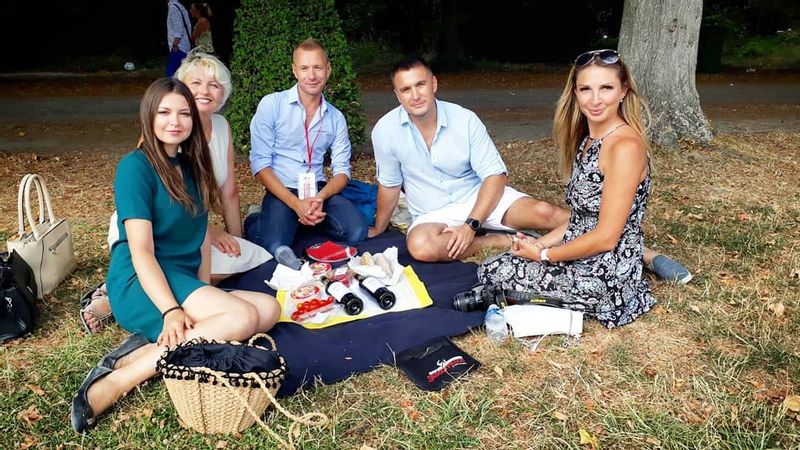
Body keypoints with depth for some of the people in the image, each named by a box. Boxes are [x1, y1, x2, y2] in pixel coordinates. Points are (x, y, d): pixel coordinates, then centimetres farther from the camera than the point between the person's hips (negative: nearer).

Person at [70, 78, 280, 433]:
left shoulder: (190, 165, 13)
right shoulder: (136, 166, -9)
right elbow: (141, 251, -16)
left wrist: (204, 292, 2)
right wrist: (170, 310, -26)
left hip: (185, 281, 7)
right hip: (141, 284, -7)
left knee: (269, 309, -14)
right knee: (243, 318, -28)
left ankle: (148, 345, -19)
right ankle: (115, 382, -24)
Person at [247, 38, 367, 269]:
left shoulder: (336, 117, 8)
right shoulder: (271, 105, -4)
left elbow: (342, 169, 4)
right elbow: (260, 163, -9)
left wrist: (320, 198, -18)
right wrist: (296, 203, -19)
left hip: (319, 191, 4)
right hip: (281, 192, -4)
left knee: (357, 232, -22)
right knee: (277, 248, -30)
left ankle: (313, 216, 6)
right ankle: (257, 222, 3)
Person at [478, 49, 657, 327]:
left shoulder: (625, 146, -22)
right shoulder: (588, 138, 7)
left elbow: (605, 237, -22)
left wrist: (543, 255, -12)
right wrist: (541, 243, 0)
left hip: (605, 275, -9)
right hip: (581, 254, 9)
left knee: (490, 272, -5)